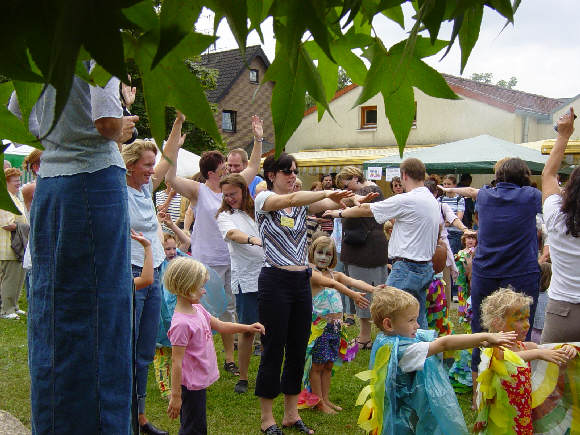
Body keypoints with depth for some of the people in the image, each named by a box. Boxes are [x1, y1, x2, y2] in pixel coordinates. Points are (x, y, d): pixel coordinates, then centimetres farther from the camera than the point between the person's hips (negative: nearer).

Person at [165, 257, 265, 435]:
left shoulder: (198, 309, 3)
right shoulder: (181, 323, -25)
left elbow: (220, 325, 18)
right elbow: (176, 362, -23)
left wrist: (248, 327, 14)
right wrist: (175, 395, -20)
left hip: (200, 380, 9)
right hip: (191, 385, -9)